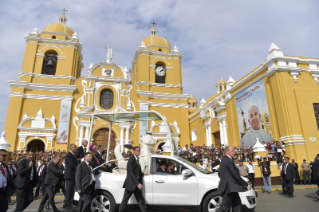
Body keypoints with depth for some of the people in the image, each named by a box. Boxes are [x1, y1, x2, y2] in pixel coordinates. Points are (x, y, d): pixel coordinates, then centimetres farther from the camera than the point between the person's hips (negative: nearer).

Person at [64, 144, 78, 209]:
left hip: (73, 175, 10)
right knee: (69, 189, -3)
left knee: (71, 189, 13)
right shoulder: (69, 155, -15)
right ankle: (67, 204, 5)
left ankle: (70, 203, 20)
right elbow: (72, 165, -23)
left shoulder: (73, 155, 17)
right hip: (70, 175, -10)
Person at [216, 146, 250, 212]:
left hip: (230, 187, 10)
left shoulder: (224, 160, 14)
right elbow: (235, 174, -18)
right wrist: (246, 184, -10)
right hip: (229, 187, -10)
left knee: (237, 205, 13)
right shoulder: (228, 160, -17)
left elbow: (219, 173, 21)